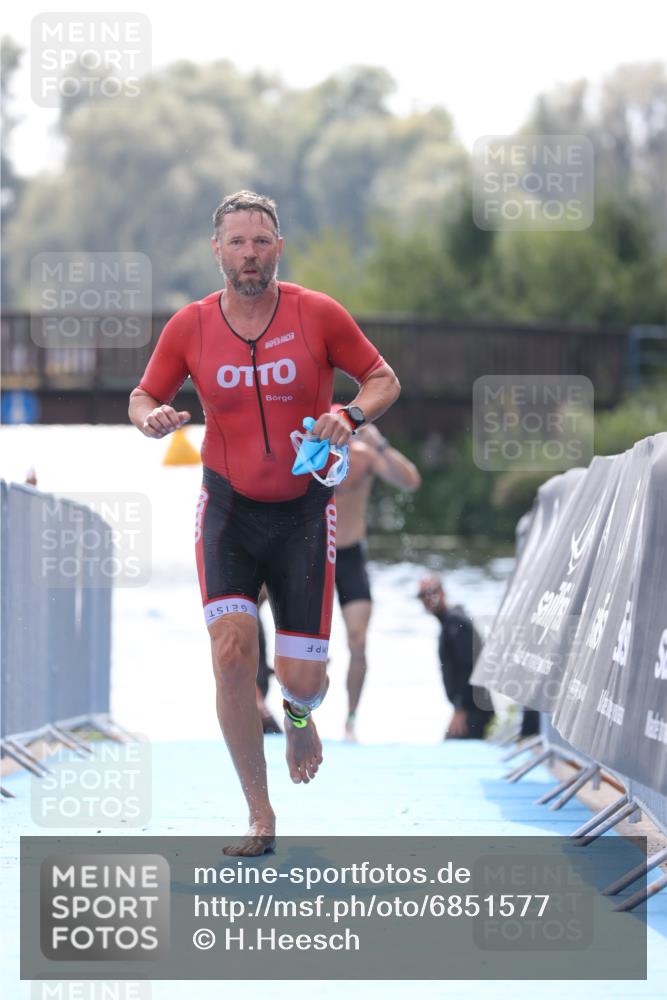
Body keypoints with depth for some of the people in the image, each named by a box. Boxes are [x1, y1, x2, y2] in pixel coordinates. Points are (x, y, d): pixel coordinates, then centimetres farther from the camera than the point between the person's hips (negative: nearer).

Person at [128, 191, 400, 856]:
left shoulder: (318, 315, -7)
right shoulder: (190, 327, -3)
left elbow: (384, 380, 3)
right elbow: (143, 397, 10)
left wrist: (350, 416, -18)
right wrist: (151, 418, -15)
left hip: (304, 510, 0)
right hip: (228, 506, 0)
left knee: (302, 677, -2)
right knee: (231, 655, -17)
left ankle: (300, 715, 41)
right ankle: (260, 819, -4)